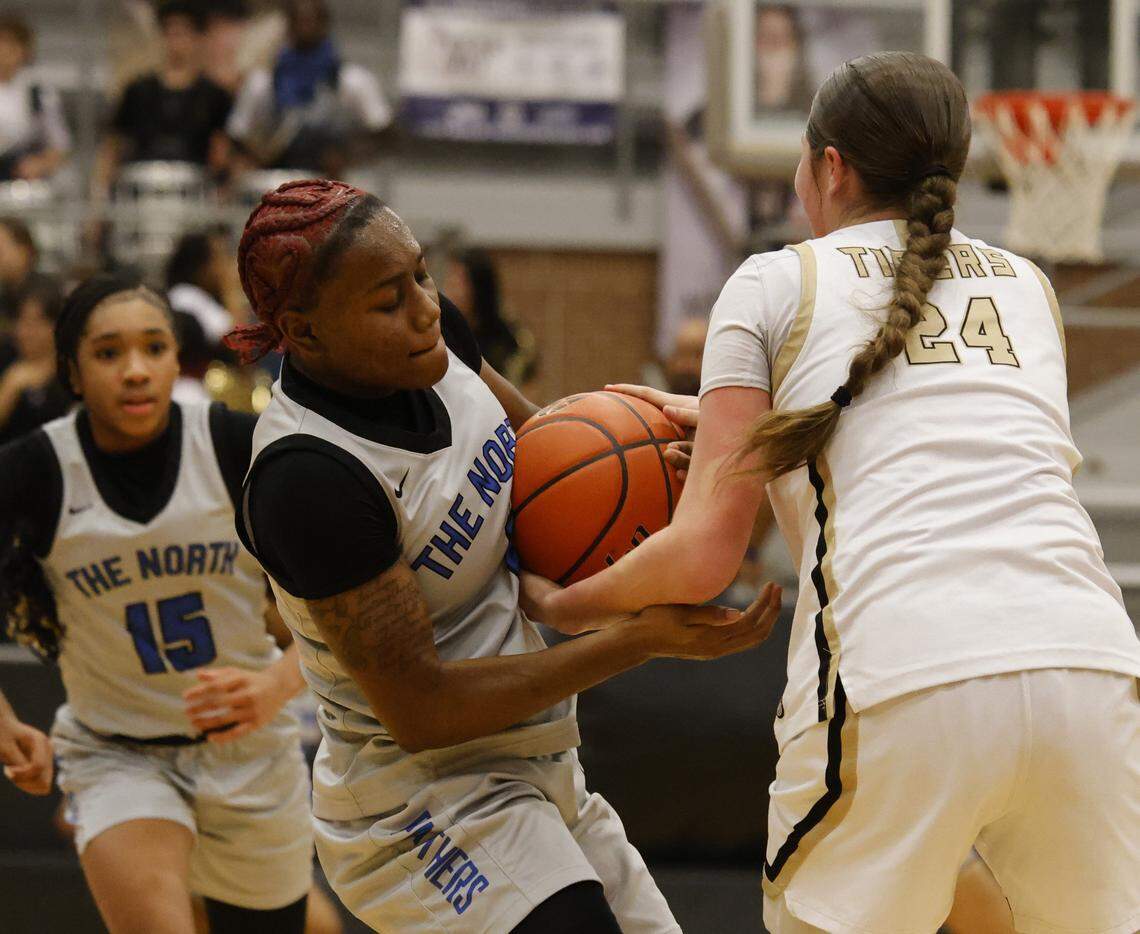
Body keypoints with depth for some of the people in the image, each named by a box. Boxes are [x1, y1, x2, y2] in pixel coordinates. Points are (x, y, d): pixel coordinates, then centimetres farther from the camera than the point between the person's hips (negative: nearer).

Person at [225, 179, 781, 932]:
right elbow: (420, 711, -24)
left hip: (534, 776, 9)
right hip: (421, 806, -9)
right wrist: (641, 639, -26)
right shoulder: (306, 477, -26)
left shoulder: (434, 335, -3)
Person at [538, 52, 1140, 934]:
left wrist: (554, 605, 24)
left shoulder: (776, 283, 14)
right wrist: (720, 419, 46)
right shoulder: (1029, 285, 26)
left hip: (897, 682, -3)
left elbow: (703, 557, 7)